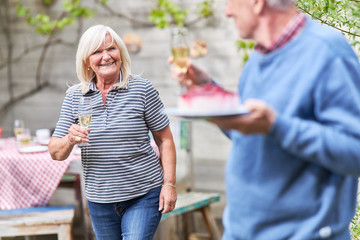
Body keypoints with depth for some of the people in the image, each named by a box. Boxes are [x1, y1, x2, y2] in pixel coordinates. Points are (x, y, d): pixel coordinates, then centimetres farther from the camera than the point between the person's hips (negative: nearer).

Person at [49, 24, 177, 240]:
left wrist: (169, 183, -8)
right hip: (99, 201, 4)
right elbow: (56, 153, 0)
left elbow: (164, 139, -1)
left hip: (143, 196, -3)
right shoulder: (74, 97, 2)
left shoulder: (142, 89, -5)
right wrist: (70, 140, -22)